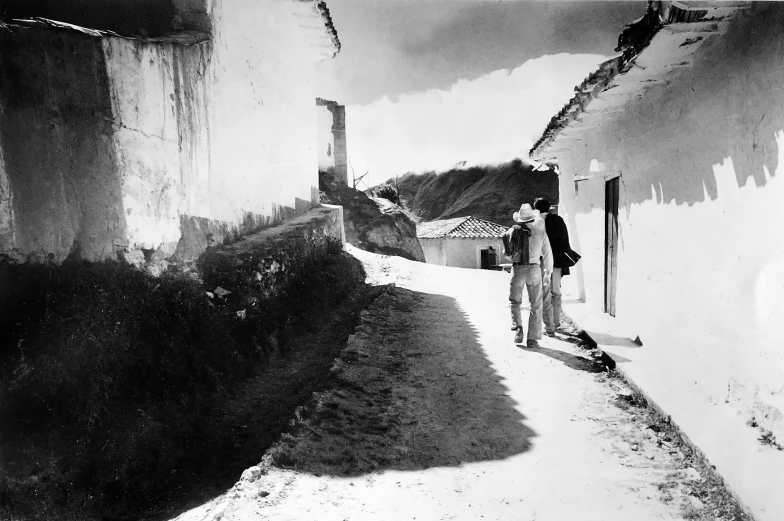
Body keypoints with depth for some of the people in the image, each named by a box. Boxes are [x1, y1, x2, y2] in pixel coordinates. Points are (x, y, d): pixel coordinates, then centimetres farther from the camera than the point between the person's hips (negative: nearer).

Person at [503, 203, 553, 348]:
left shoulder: (513, 231, 6)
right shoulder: (541, 232, 5)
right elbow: (547, 254, 12)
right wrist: (548, 271, 26)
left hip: (517, 269, 0)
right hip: (534, 269, 0)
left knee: (514, 302, 18)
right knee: (535, 305, 9)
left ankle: (517, 328, -3)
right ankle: (532, 338, 8)